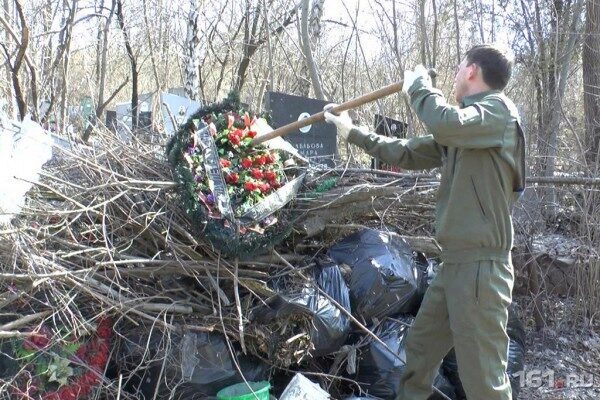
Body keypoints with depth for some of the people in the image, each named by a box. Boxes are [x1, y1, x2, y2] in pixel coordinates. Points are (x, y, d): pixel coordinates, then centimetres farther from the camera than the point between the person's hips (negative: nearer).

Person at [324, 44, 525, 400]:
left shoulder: (499, 109, -9)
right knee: (420, 347, 20)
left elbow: (447, 124, -29)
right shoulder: (460, 129, 17)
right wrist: (353, 132, 28)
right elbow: (407, 153, 25)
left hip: (480, 265, -9)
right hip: (454, 263, 9)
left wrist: (418, 85, -10)